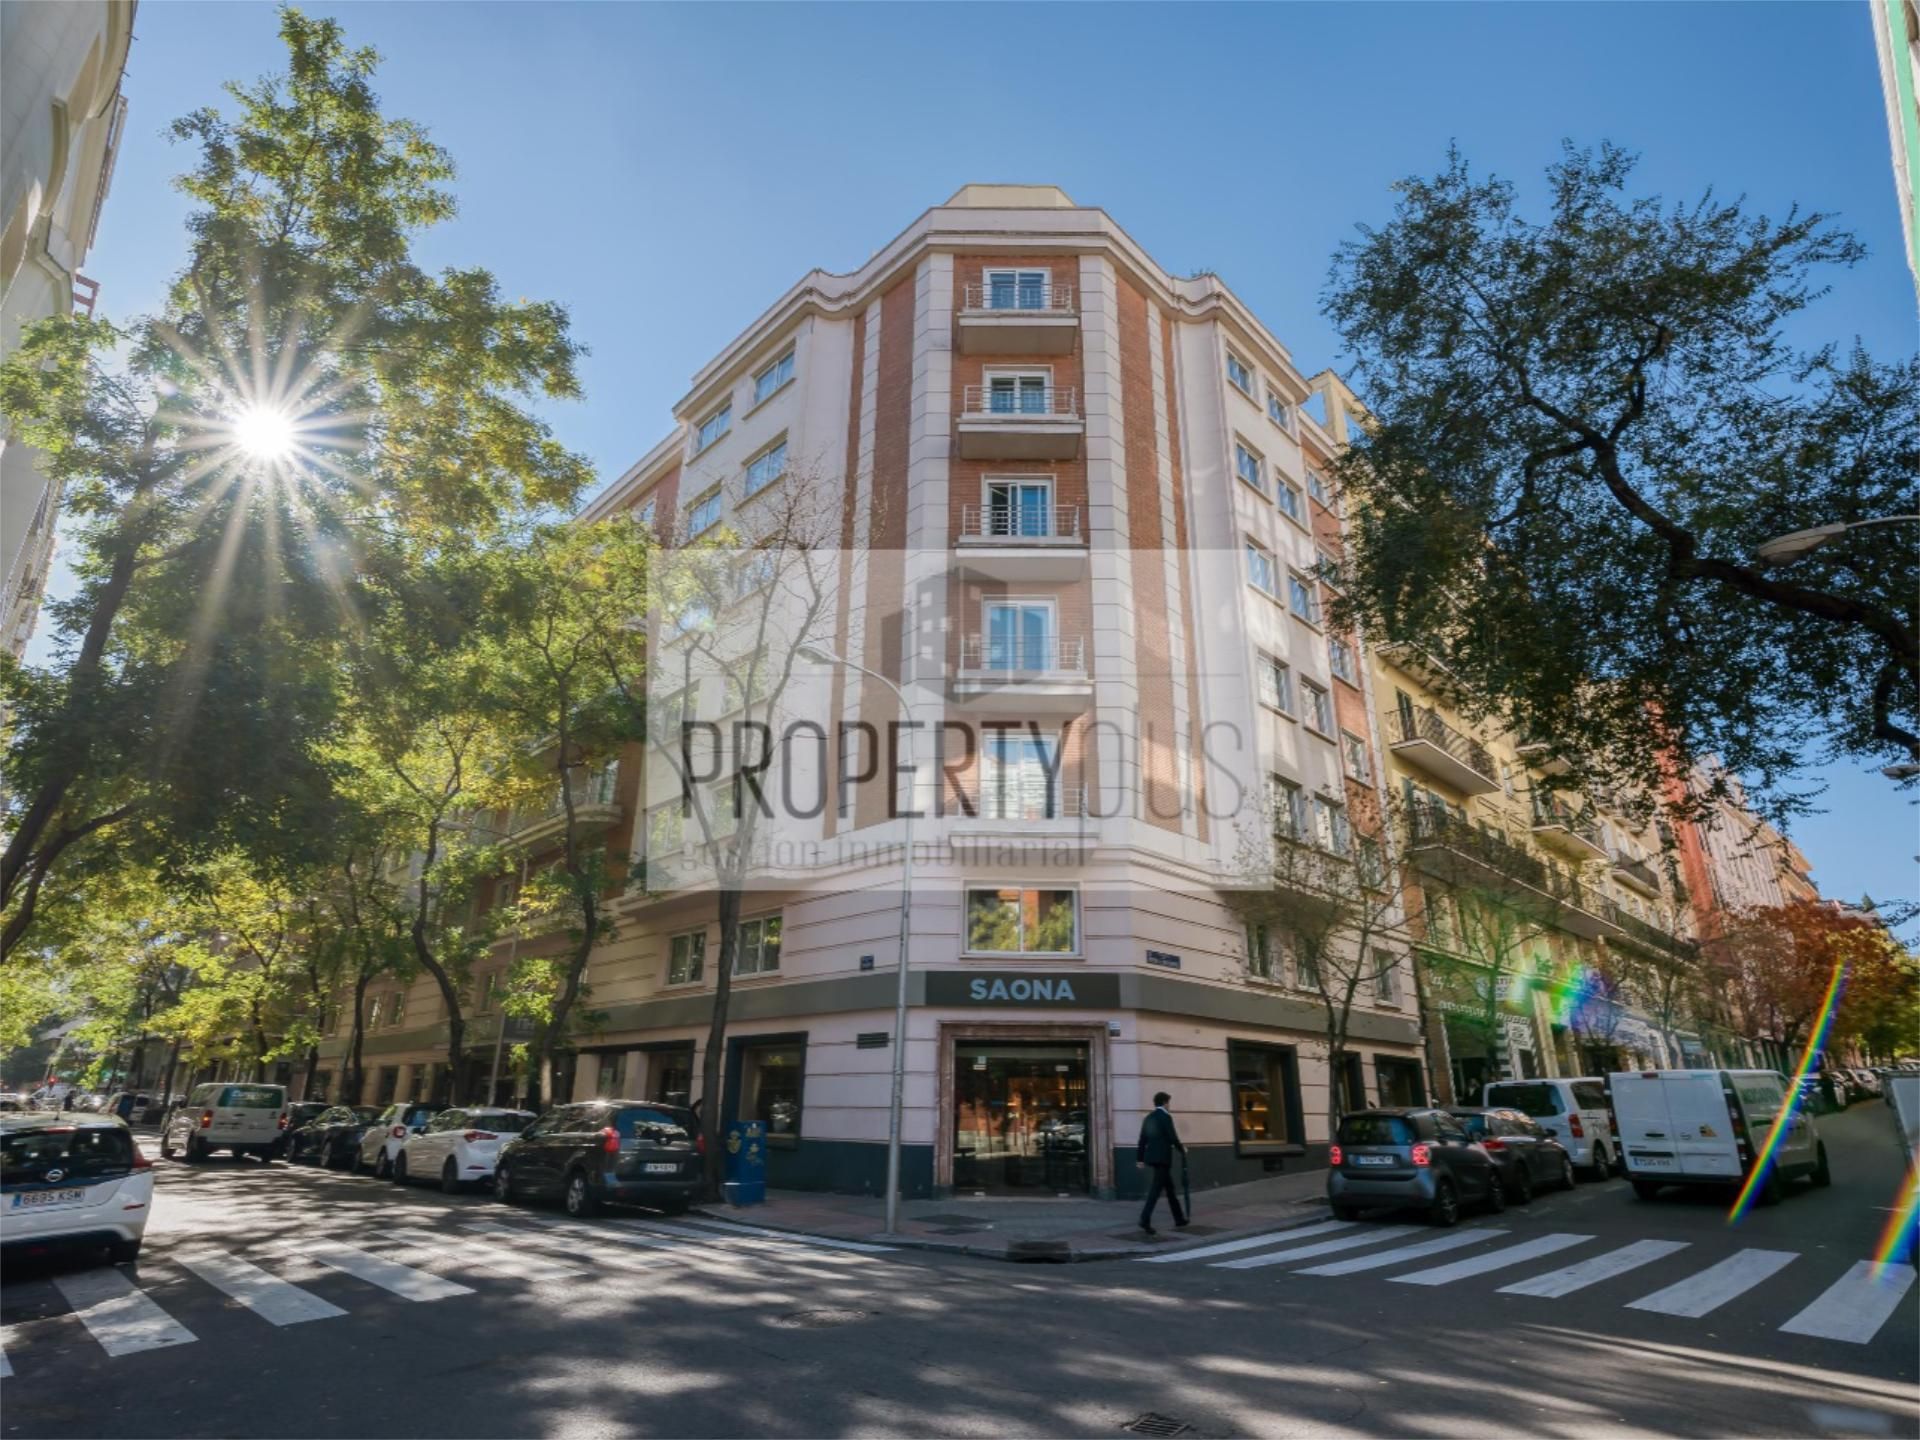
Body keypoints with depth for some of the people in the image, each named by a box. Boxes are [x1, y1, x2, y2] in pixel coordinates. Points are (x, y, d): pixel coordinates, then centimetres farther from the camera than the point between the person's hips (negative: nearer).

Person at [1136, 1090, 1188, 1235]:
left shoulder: (1148, 1117, 13)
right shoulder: (1166, 1116, -9)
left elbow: (1142, 1139, 12)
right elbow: (1172, 1137, -12)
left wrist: (1140, 1158, 13)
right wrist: (1182, 1149, 6)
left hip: (1152, 1157, 8)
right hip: (1162, 1157, -8)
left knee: (1170, 1188, 16)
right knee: (1156, 1188, -9)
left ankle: (1179, 1219, 23)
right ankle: (1145, 1219, -17)